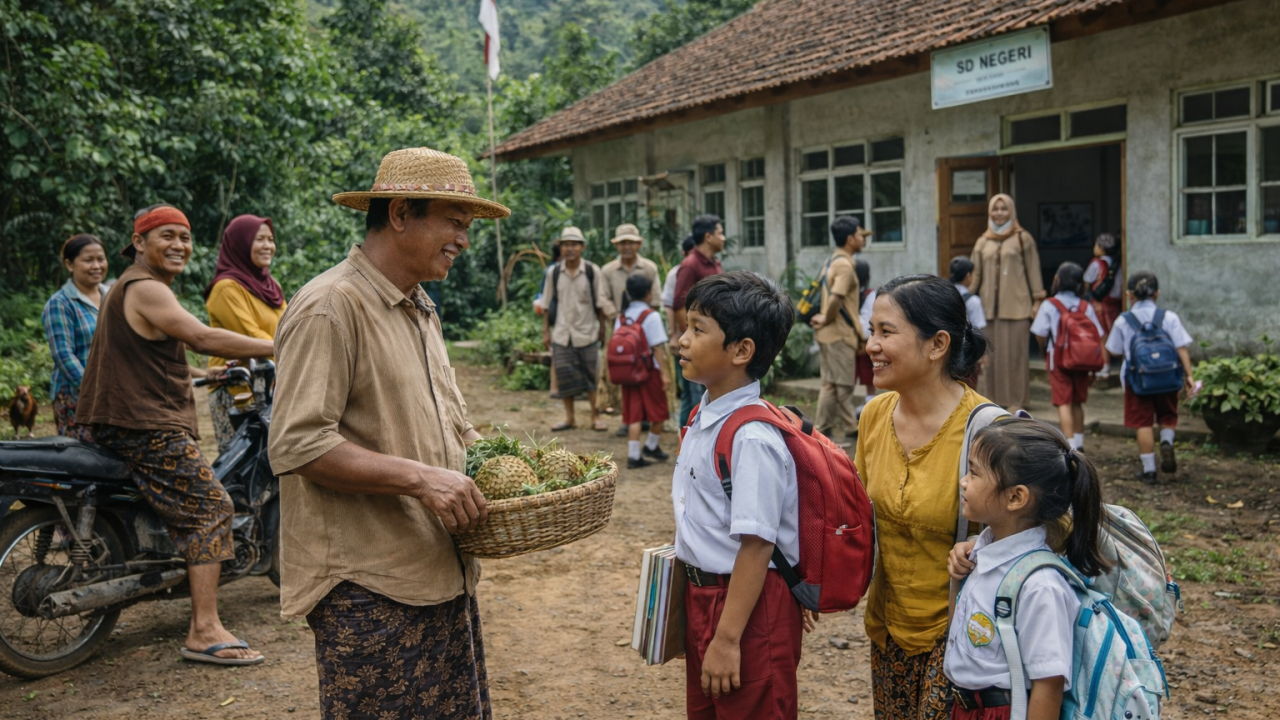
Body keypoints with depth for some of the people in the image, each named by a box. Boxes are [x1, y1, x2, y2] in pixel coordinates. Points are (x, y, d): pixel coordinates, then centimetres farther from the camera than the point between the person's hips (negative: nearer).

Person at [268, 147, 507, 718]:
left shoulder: (422, 311, 16)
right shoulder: (329, 307, -14)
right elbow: (297, 446, -21)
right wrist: (418, 477, -25)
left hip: (442, 576, 9)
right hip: (369, 590, -9)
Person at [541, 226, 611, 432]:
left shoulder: (592, 271, -3)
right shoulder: (553, 272, 2)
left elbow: (600, 303, 2)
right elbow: (548, 304, 8)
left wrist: (602, 329, 1)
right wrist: (546, 331, 6)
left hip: (587, 332, -2)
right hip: (561, 333, 2)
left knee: (591, 376, 3)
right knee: (564, 375, 3)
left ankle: (595, 417, 14)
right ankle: (569, 418, 14)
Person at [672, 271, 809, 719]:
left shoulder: (753, 437, -25)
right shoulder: (703, 417, 4)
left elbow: (756, 544, -24)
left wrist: (727, 639, -21)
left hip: (749, 605, -9)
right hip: (702, 593, 9)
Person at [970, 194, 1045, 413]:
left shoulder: (1023, 239, 5)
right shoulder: (983, 242, 13)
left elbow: (1033, 271, 3)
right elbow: (975, 274, 12)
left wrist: (1037, 300, -3)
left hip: (1016, 305, -3)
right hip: (989, 306, 3)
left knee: (1015, 352, -3)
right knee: (990, 353, 3)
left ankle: (1016, 401, 4)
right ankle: (992, 397, 11)